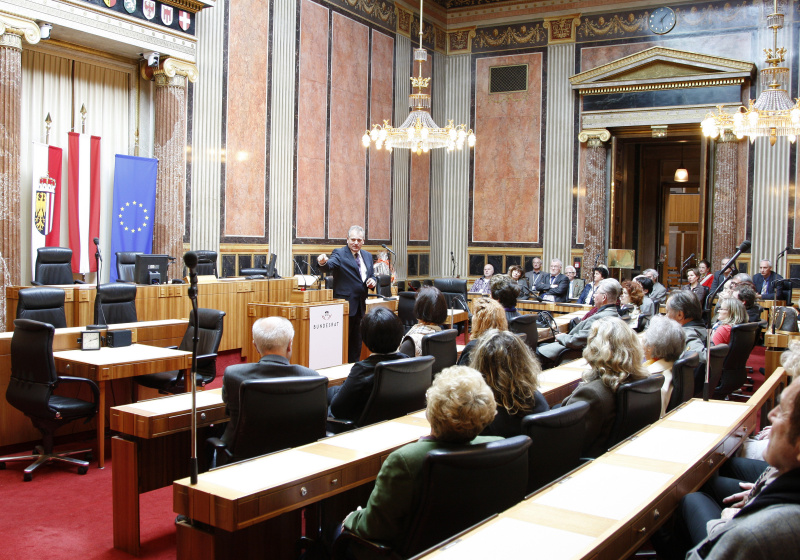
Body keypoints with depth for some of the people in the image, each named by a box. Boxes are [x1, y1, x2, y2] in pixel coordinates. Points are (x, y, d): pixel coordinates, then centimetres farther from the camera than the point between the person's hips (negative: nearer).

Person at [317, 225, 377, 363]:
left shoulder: (367, 256, 14)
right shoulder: (339, 253, -6)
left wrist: (373, 281, -3)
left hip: (360, 305, 7)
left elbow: (372, 276, 20)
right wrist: (323, 262, -48)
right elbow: (330, 265, -25)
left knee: (356, 341, 14)